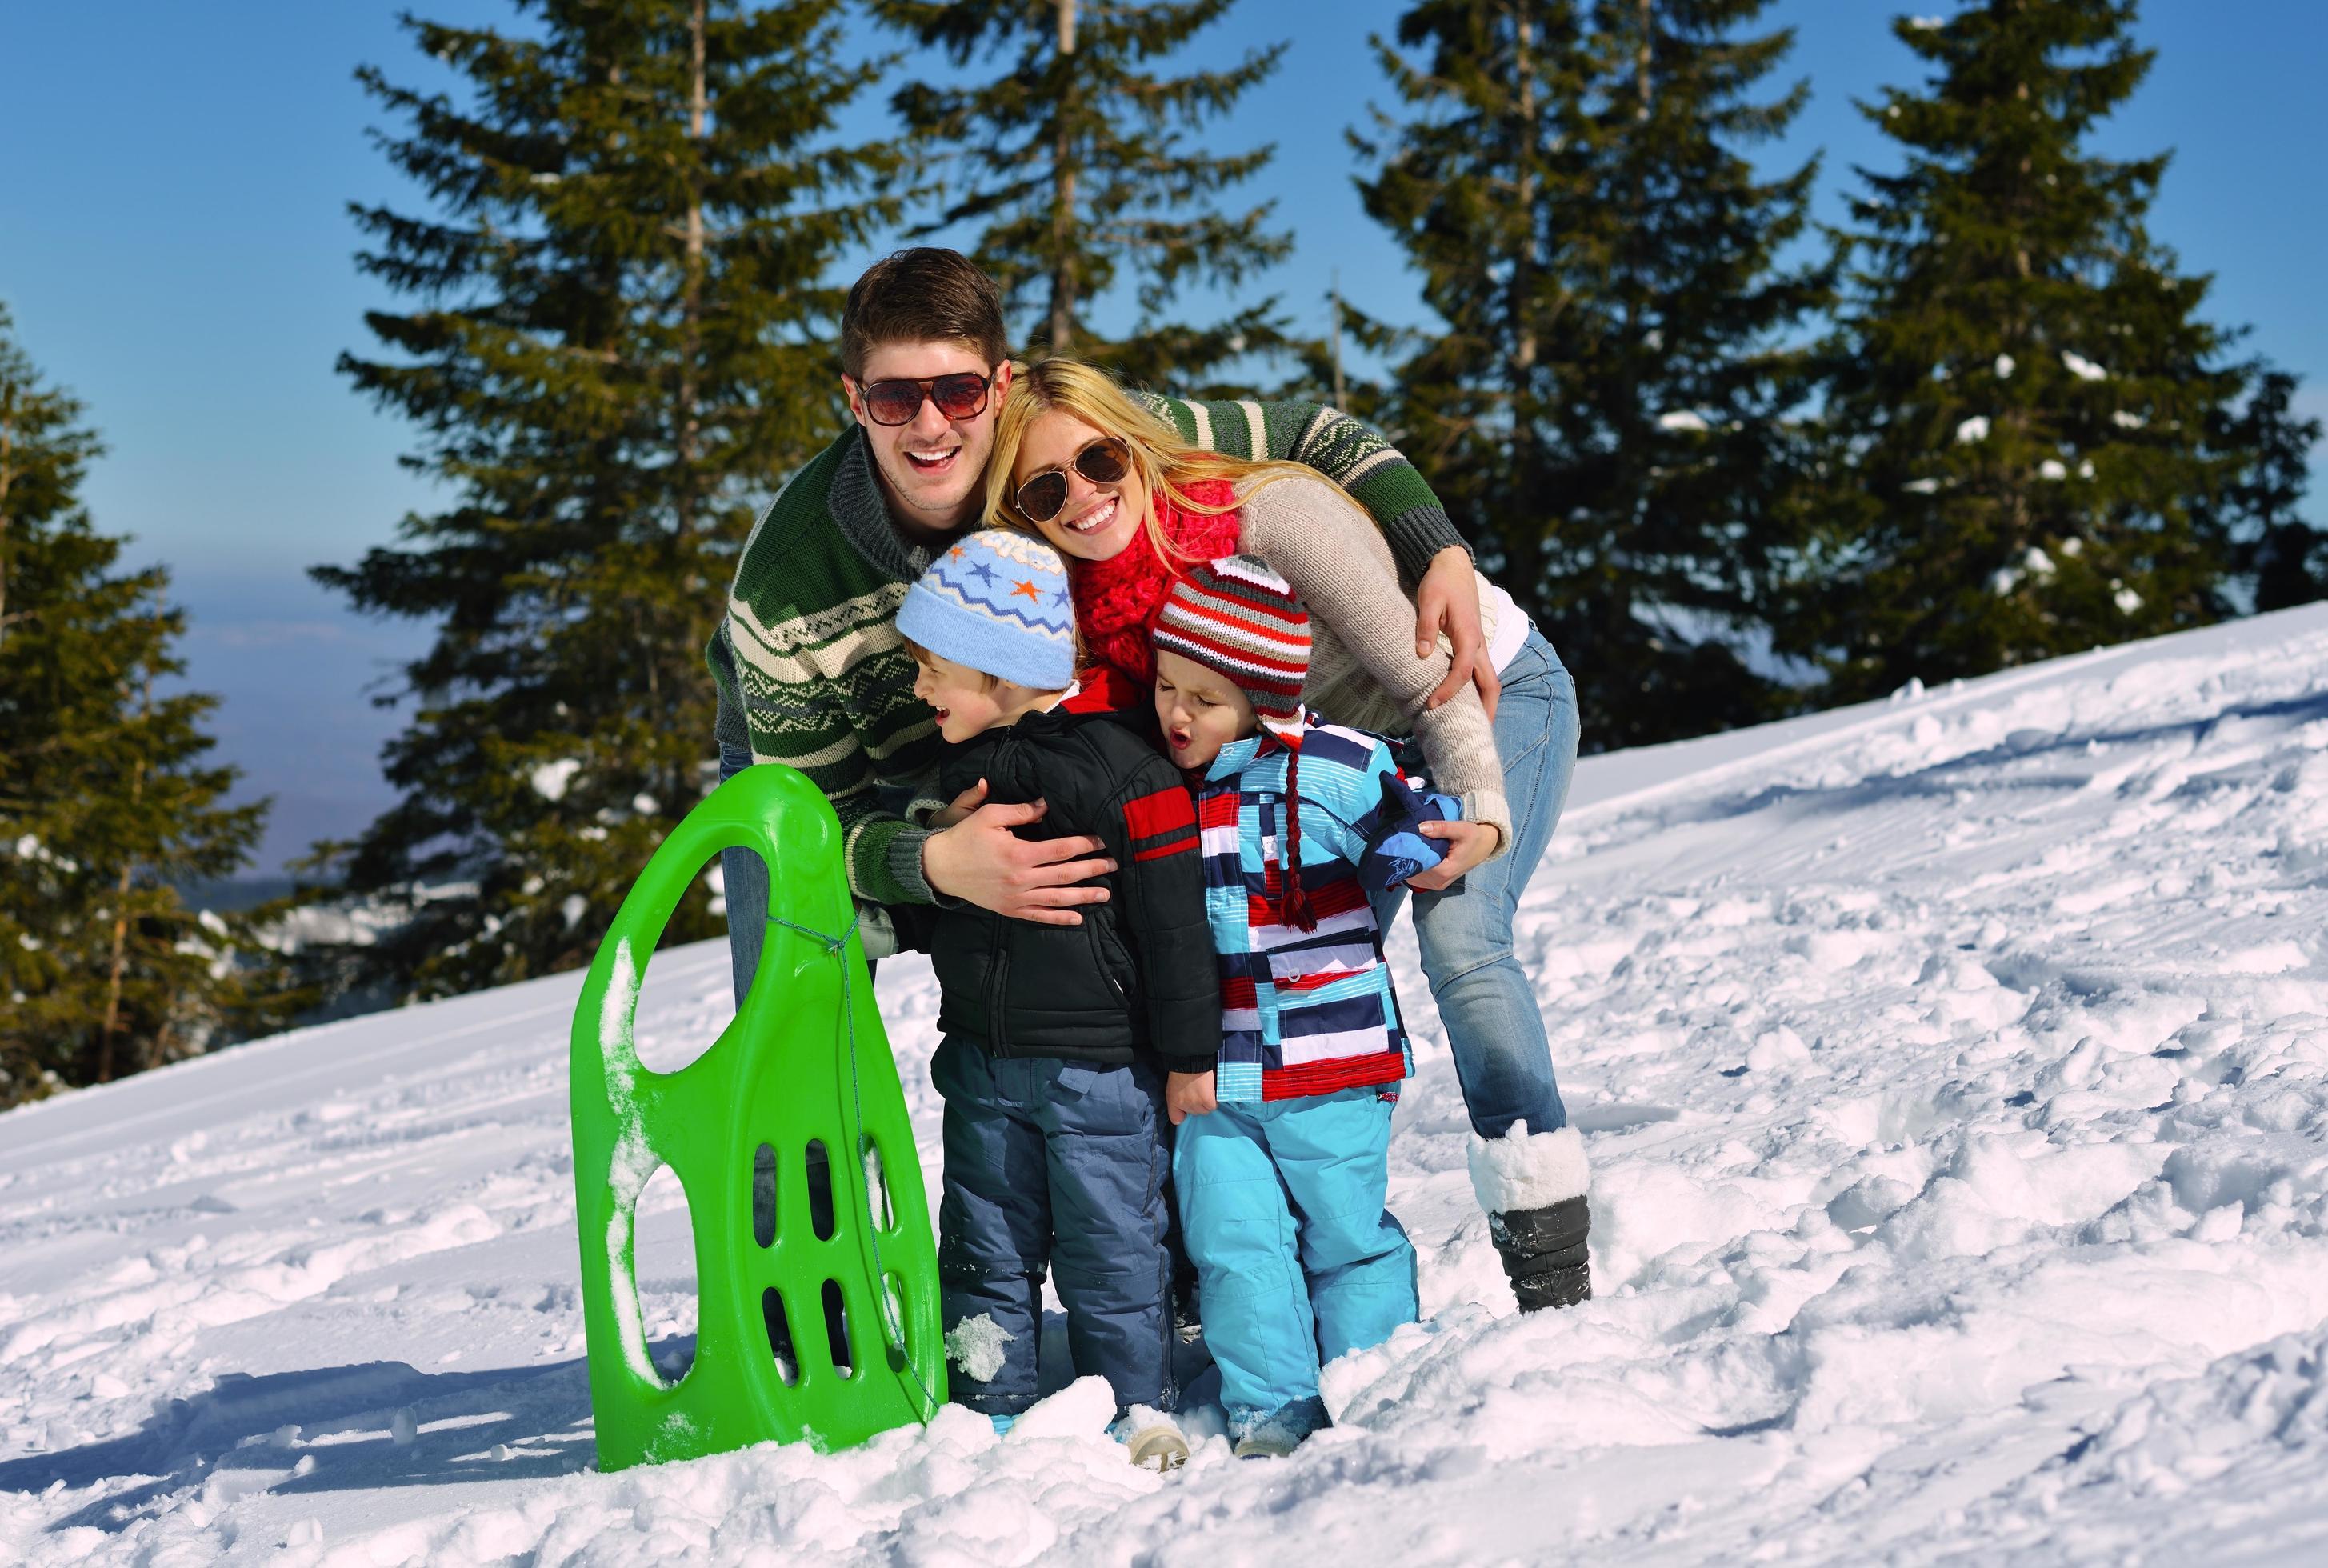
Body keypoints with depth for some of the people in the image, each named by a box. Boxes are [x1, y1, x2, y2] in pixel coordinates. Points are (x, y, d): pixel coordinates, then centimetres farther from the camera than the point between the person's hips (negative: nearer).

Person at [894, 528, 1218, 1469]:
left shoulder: (1127, 776, -16)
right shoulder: (966, 765, 6)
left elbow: (1175, 924, -12)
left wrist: (1190, 1057, -10)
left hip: (1099, 1063, -6)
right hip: (984, 1060, 6)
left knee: (1110, 1243, 3)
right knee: (986, 1243, 11)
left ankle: (1134, 1408, 17)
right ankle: (989, 1409, 21)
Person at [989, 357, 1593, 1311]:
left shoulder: (1270, 514, -34)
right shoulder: (1090, 603, -16)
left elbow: (1432, 677, -27)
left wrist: (1481, 811, -39)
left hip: (1492, 698, -6)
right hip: (1355, 741, 6)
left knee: (1458, 934, -24)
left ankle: (1553, 1263, -19)